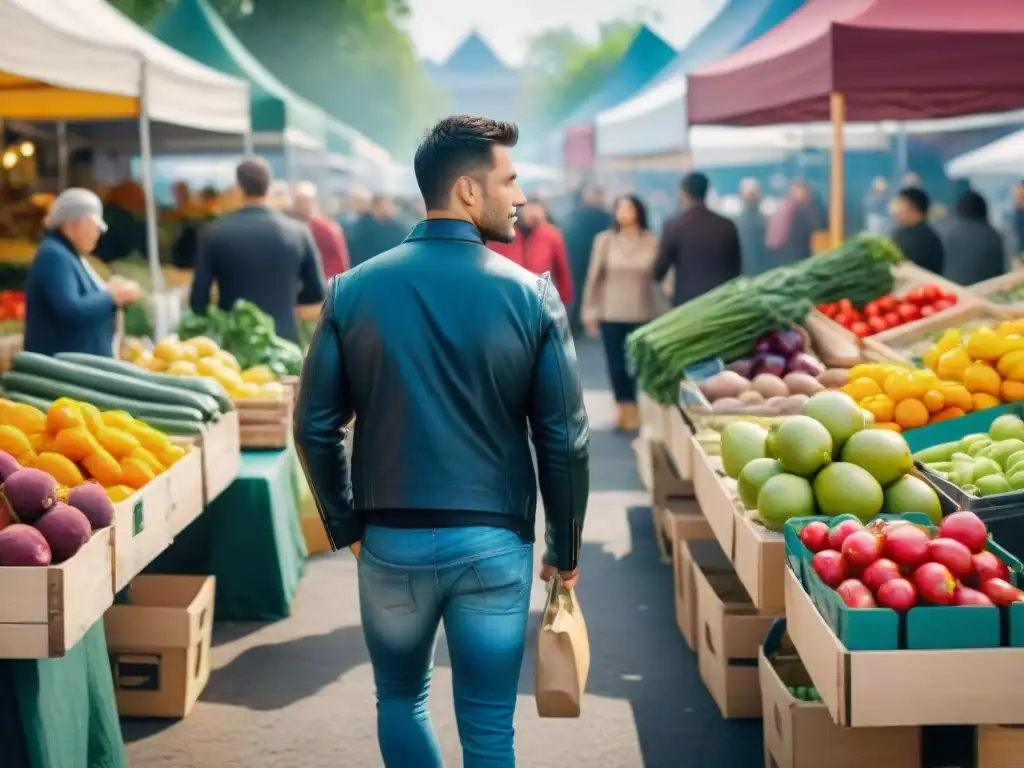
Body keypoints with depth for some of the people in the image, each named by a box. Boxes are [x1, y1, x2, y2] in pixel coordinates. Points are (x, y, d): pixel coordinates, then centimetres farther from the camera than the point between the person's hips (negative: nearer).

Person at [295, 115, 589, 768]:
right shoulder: (530, 295, -8)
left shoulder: (354, 290, -3)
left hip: (391, 539, 2)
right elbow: (565, 438, -6)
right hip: (495, 542, -2)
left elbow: (315, 425, 0)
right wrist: (565, 547, 6)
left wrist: (345, 524, 13)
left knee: (401, 700, 22)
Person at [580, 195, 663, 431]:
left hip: (644, 314, -1)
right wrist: (589, 310, 1)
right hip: (611, 314, 1)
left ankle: (637, 409, 17)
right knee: (616, 364, 4)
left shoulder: (652, 241, -5)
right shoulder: (605, 240, -2)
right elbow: (594, 277, 2)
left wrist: (665, 310, -4)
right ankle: (623, 407, 19)